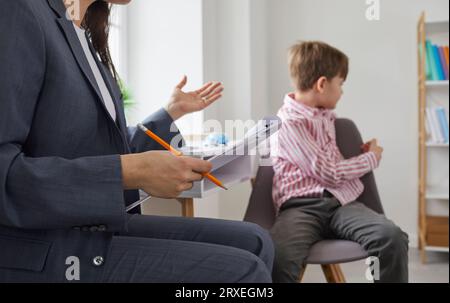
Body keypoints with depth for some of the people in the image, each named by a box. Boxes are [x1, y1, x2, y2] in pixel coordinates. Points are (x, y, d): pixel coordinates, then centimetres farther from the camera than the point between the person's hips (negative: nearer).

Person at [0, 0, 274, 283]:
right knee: (242, 270, -17)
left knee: (254, 242, 2)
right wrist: (129, 172, -25)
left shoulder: (82, 36, 14)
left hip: (101, 225, 8)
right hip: (42, 249, -8)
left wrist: (174, 111, 28)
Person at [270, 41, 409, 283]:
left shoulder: (326, 115, 22)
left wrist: (361, 155, 28)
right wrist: (371, 159, 5)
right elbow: (327, 173, -10)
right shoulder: (287, 121, -6)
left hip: (341, 201, 7)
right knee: (277, 257, -38)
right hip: (301, 205, -6)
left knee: (392, 236, -25)